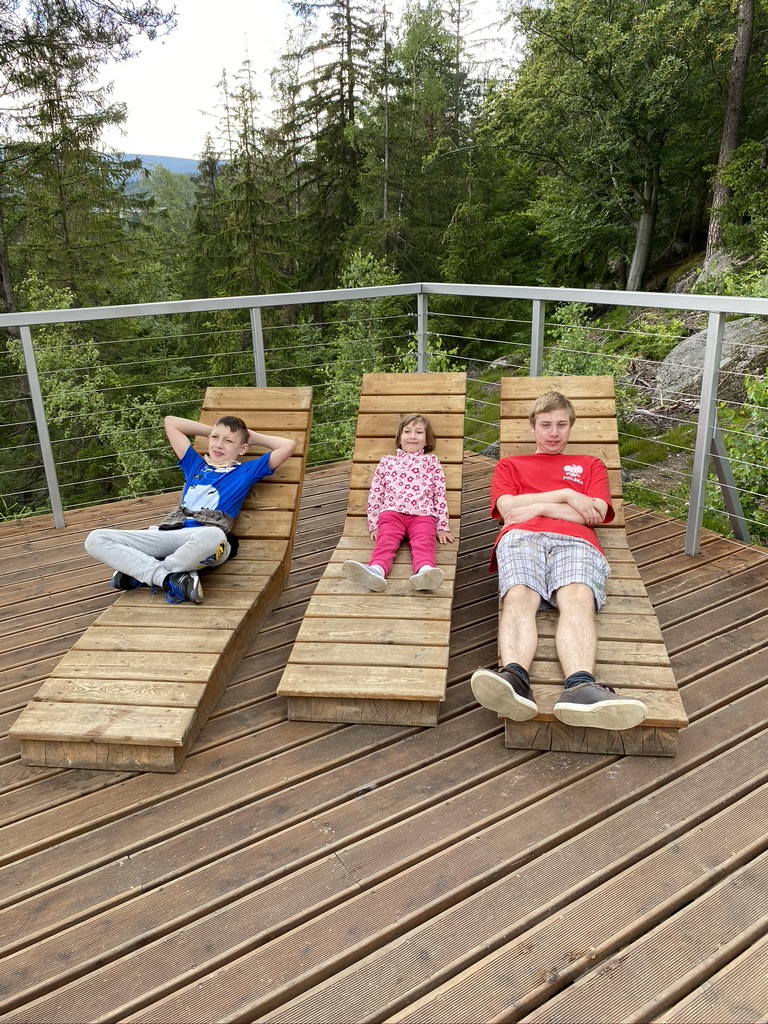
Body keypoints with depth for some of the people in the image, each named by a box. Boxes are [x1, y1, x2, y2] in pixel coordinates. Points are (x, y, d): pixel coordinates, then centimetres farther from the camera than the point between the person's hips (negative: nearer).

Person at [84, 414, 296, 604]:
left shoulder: (246, 471, 19)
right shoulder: (194, 464, 30)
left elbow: (288, 446, 13)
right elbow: (170, 422, 39)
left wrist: (254, 437, 25)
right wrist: (211, 431, 38)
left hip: (207, 534, -4)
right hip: (170, 534, 5)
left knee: (209, 537, -46)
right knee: (96, 540, -13)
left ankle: (139, 572, -21)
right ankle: (170, 578, -26)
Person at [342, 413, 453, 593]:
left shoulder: (431, 461, 26)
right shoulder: (387, 462, 28)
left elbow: (440, 495, 18)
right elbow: (375, 493, 21)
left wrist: (442, 526, 8)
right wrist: (374, 524, 10)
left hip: (423, 514, -1)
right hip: (391, 512, 1)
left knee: (423, 543, -31)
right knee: (385, 541, -28)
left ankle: (425, 571, -61)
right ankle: (376, 571, -58)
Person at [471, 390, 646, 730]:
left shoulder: (590, 466, 36)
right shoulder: (509, 465, 35)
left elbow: (596, 514, 15)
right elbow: (508, 507, 12)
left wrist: (539, 506, 8)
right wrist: (566, 495, 8)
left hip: (575, 542, 0)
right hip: (521, 538, 0)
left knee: (578, 599, -35)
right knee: (518, 597, -35)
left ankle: (580, 687, -61)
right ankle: (514, 679, -61)